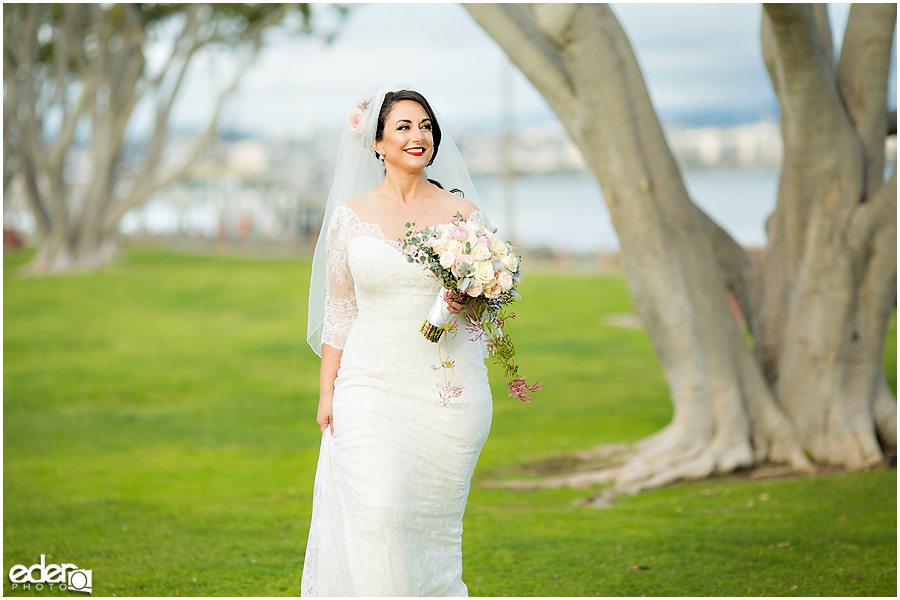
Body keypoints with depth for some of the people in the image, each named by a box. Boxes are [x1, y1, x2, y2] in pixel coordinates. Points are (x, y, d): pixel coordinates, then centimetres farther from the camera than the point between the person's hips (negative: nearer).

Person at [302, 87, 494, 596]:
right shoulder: (351, 215, 4)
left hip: (448, 390, 1)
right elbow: (338, 312, 7)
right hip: (372, 386, -1)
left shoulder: (462, 212, 4)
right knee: (374, 512, -12)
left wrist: (469, 303, -14)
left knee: (433, 519, 5)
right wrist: (327, 393, 2)